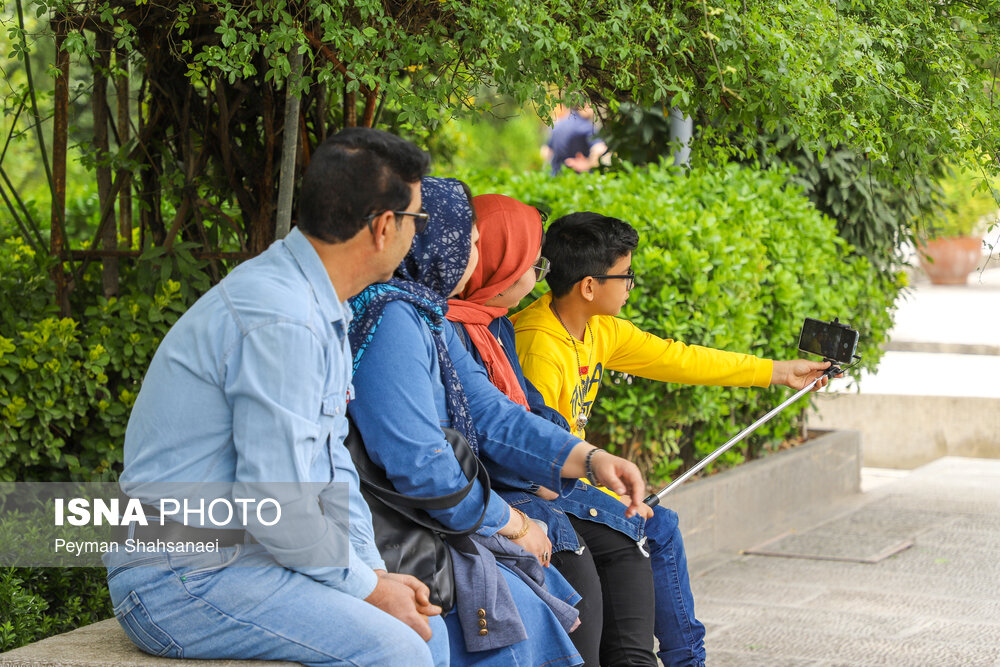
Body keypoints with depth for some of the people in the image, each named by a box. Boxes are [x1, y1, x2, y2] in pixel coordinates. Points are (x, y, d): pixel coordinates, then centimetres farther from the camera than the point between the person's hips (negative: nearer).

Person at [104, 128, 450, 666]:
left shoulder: (320, 312, 13)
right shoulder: (279, 322, -21)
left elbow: (330, 467, 20)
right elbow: (276, 509, -24)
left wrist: (375, 571, 6)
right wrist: (367, 587, -10)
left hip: (244, 554, 10)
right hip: (180, 580, -10)